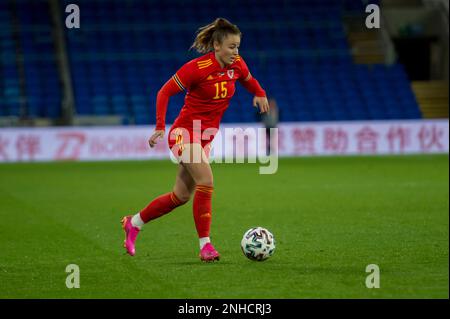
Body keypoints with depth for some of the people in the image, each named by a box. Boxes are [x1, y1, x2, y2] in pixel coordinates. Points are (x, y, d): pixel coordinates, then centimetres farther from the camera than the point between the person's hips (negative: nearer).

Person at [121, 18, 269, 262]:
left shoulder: (236, 65, -1)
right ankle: (205, 245, -18)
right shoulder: (197, 67, -19)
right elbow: (164, 92, -12)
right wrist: (160, 127, -21)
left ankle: (133, 223, 27)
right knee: (206, 181, -24)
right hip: (185, 132, -7)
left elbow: (248, 80, 23)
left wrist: (259, 94, 1)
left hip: (206, 137, 7)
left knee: (181, 196, 10)